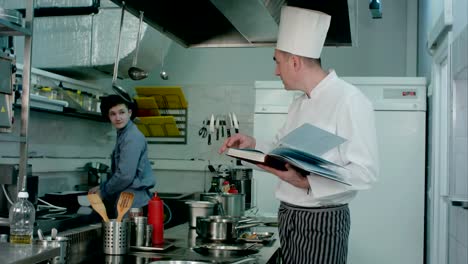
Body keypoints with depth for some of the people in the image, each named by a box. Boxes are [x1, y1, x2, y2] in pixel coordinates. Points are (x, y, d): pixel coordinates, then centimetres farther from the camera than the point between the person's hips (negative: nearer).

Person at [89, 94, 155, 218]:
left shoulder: (132, 138, -16)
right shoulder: (123, 135, 15)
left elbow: (125, 175, -20)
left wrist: (103, 192, -8)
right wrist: (102, 187, 15)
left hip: (134, 203, -9)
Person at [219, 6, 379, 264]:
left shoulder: (350, 100, -16)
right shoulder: (299, 103, 12)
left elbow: (365, 171, -20)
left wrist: (307, 183, -29)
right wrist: (253, 145, 2)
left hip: (322, 221, -8)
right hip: (288, 217, 8)